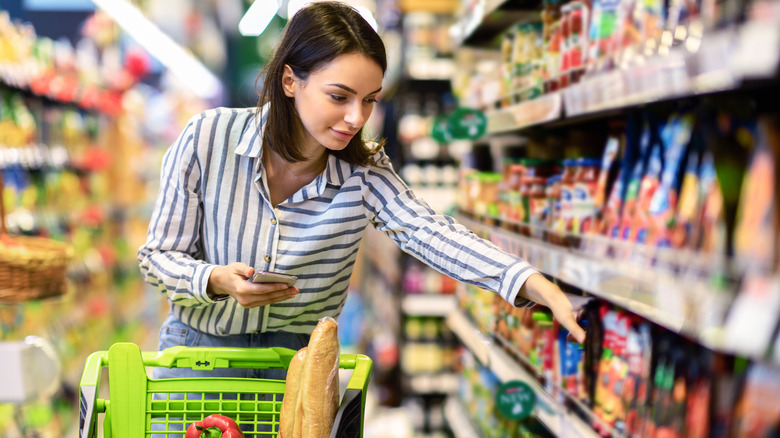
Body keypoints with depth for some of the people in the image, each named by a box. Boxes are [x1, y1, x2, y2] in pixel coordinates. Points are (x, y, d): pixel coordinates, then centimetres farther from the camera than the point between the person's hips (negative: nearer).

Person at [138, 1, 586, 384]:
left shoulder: (364, 173, -11)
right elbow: (159, 254, -8)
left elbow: (431, 231, -28)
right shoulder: (207, 139, -16)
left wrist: (535, 284, -44)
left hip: (299, 362, 1)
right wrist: (217, 280, -30)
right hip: (200, 347, 0)